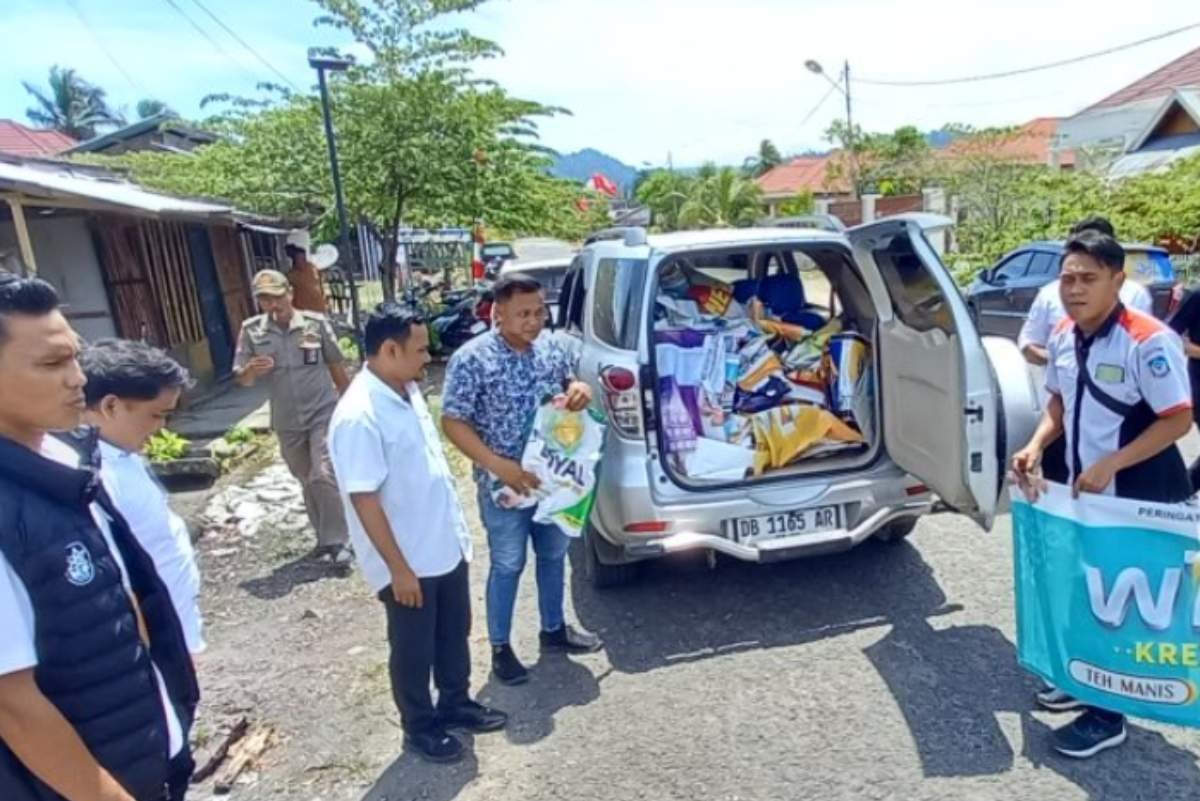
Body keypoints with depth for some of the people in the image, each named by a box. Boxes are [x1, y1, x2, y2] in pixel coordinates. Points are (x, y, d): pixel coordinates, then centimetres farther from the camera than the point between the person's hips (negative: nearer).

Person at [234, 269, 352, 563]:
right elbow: (241, 379, -1)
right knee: (307, 481, 15)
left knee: (324, 476, -11)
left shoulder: (316, 323, -9)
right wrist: (251, 370, -25)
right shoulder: (251, 330, -4)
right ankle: (323, 536, 30)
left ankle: (335, 541, 2)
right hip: (287, 421, 3)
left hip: (323, 414, -3)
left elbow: (336, 366, 1)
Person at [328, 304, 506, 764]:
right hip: (408, 562, -8)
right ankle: (420, 727, 34)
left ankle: (455, 704, 43)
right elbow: (364, 501, -23)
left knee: (454, 633, 22)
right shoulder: (358, 417, -25)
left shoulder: (408, 391, 2)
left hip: (446, 547, 8)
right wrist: (399, 569, -19)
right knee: (413, 649, 13)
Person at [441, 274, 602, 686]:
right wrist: (499, 466, -25)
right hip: (503, 484, -6)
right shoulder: (471, 359, -19)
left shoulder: (551, 346, -1)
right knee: (508, 564, 8)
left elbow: (569, 382, 15)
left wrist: (581, 390, -11)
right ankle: (500, 648, 28)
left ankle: (554, 629, 41)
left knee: (554, 555, 19)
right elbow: (452, 423, -17)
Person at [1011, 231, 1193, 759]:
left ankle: (1108, 715, 20)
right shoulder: (1062, 338, -1)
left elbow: (1178, 420, -19)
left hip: (1139, 501, -7)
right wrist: (1036, 447, -4)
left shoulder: (1148, 342, -22)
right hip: (1083, 492, 7)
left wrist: (1109, 465, -25)